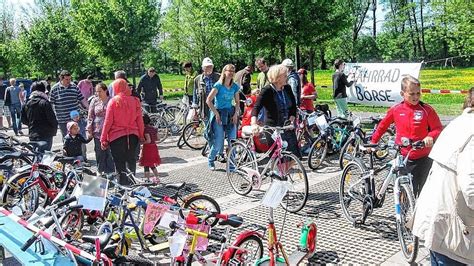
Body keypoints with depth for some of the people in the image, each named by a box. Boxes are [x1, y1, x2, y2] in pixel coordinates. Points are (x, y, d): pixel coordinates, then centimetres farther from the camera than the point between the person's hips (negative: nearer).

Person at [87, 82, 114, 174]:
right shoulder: (94, 101, 6)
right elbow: (90, 116, 8)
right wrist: (89, 130, 2)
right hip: (98, 132, 2)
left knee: (110, 153, 1)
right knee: (99, 153, 7)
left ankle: (110, 172, 12)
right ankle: (100, 172, 19)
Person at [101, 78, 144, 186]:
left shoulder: (113, 101, -8)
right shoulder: (135, 100, -1)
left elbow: (108, 121, -8)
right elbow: (140, 120, 1)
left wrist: (103, 139, -1)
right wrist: (141, 135, 12)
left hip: (117, 136, -3)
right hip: (133, 135, 3)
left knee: (119, 162, 7)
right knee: (131, 160, 15)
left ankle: (122, 184, 8)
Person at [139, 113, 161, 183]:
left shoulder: (145, 129, -17)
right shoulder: (154, 128, 4)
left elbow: (148, 140, -23)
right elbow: (157, 138, 8)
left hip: (147, 148, -7)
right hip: (154, 147, 7)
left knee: (146, 166, 4)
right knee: (153, 165, 21)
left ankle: (148, 179, 7)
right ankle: (157, 178, 24)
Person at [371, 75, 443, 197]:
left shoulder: (427, 110, -6)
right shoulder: (396, 110, -1)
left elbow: (438, 128, -3)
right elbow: (383, 125, 13)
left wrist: (430, 136, -24)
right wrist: (373, 142, 15)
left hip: (423, 158, 0)